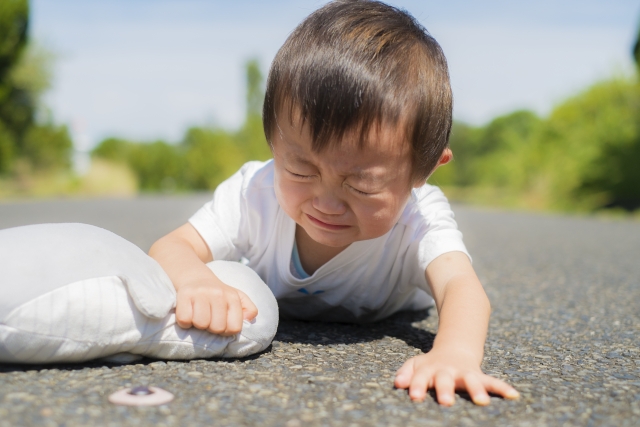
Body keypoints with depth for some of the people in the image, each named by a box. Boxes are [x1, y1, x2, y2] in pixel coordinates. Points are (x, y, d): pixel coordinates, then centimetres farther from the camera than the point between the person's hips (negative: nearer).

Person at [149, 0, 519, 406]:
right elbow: (170, 249, -41)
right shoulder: (256, 193, -42)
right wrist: (197, 281, -67)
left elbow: (462, 288, -60)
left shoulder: (420, 218, -45)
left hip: (384, 317, 0)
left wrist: (455, 353, -85)